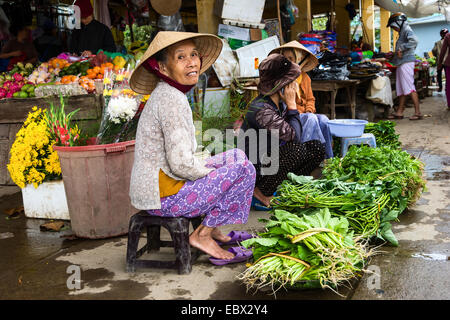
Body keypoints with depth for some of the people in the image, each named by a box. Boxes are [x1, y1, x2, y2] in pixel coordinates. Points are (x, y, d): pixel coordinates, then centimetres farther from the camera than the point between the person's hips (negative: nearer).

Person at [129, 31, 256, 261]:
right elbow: (181, 164, -25)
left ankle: (211, 228, 17)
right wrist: (214, 176, -7)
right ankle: (202, 235, -1)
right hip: (162, 198, -10)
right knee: (243, 169, -10)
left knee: (235, 156, 16)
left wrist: (210, 172, 11)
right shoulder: (171, 99, -21)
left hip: (154, 188, 10)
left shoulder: (164, 94, 11)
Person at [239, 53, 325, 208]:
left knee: (317, 148, 0)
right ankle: (262, 193, -14)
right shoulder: (261, 110, -27)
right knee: (298, 149, -30)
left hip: (271, 159, 9)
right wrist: (292, 105, -19)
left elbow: (295, 133, 6)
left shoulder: (280, 104, 3)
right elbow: (294, 136, -25)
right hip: (255, 169, -9)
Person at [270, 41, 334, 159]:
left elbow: (310, 98, 23)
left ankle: (328, 158, -21)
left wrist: (309, 110, 1)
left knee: (323, 120, -23)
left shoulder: (305, 77, 16)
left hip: (304, 114, 5)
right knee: (311, 119, -31)